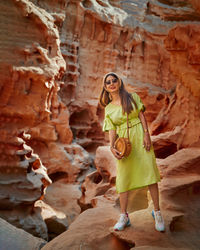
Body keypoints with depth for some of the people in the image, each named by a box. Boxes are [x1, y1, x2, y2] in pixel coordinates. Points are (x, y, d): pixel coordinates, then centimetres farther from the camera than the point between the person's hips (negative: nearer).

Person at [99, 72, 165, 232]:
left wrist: (146, 134, -12)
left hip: (139, 137, -1)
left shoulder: (133, 97, 7)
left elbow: (142, 115, 1)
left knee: (149, 172, -5)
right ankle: (124, 216, 13)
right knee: (123, 178, 1)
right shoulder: (108, 108, 10)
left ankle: (157, 212, 9)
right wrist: (112, 147, -12)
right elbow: (112, 130, 4)